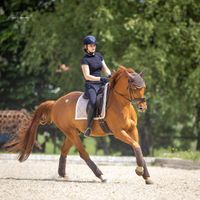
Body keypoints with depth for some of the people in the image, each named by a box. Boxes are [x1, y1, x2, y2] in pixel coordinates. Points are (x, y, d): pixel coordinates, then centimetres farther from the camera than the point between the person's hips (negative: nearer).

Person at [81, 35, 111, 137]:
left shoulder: (99, 55, 15)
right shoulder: (85, 60, -5)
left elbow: (105, 68, 16)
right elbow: (87, 76, -13)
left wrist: (110, 75, -7)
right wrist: (100, 78, -25)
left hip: (101, 84, 7)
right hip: (91, 85, -7)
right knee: (93, 102, -33)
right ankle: (89, 127, -28)